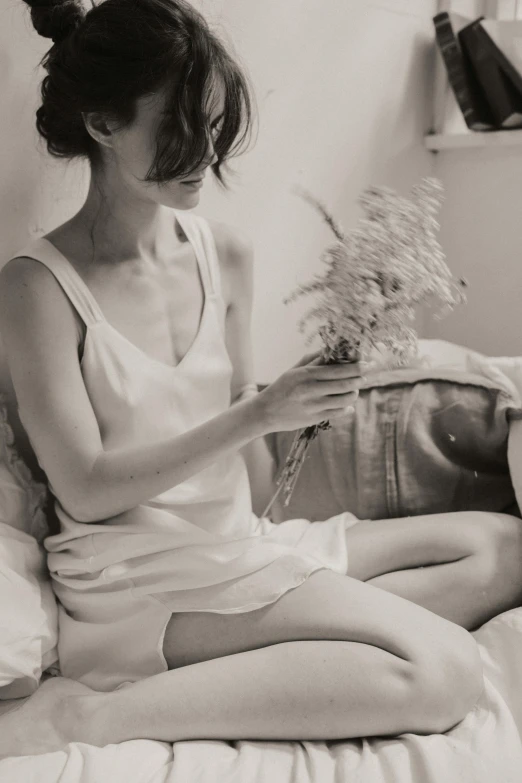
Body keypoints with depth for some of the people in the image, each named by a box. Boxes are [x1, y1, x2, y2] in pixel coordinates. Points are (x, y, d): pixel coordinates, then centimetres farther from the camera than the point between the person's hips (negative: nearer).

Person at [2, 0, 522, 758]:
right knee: (443, 672, -21)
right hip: (139, 581, -7)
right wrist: (258, 414, -20)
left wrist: (295, 401, -7)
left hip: (241, 544, 7)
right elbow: (86, 489, -15)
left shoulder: (226, 253, 5)